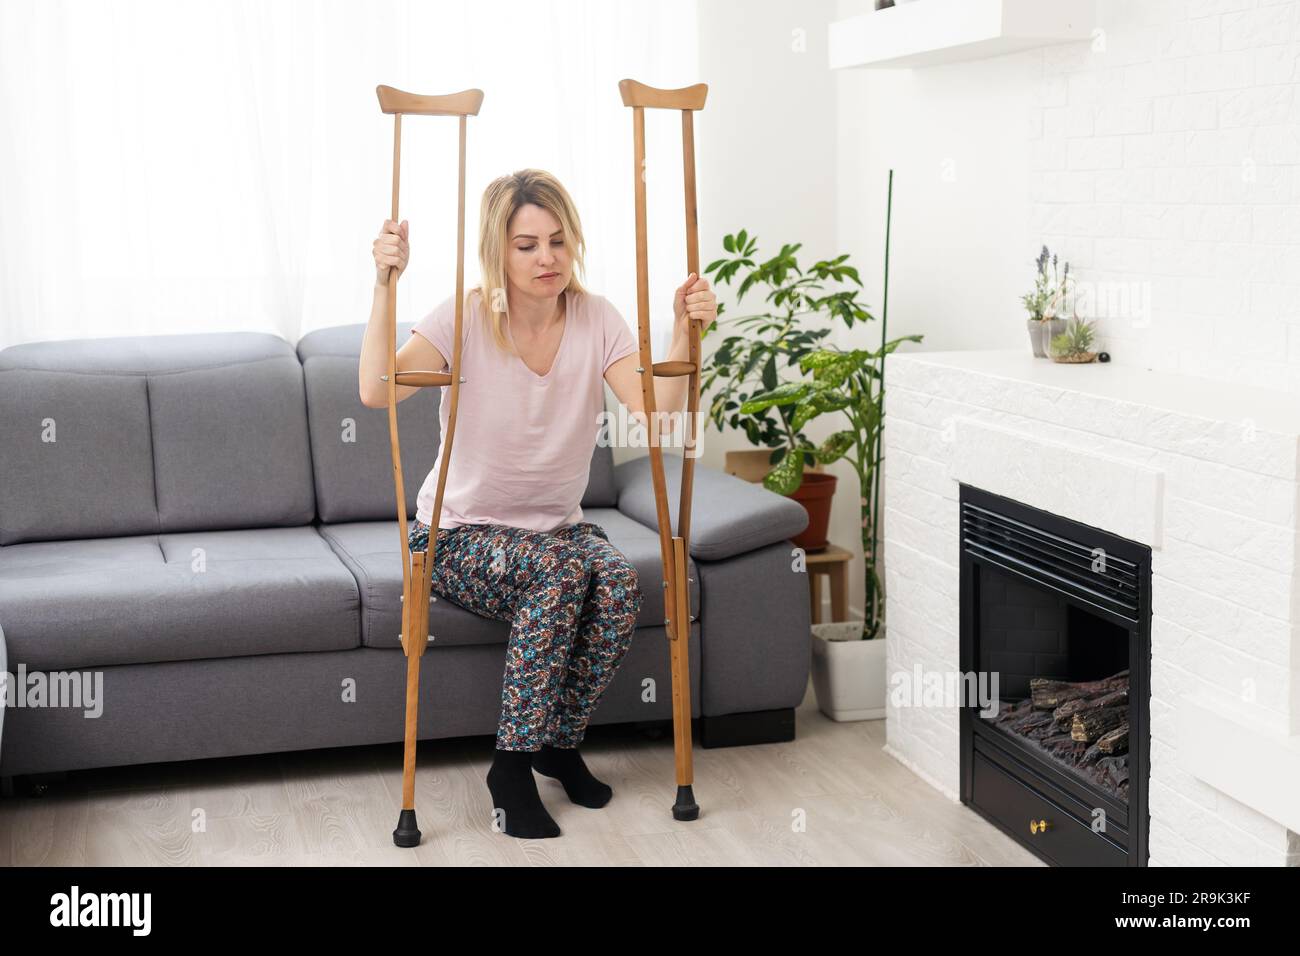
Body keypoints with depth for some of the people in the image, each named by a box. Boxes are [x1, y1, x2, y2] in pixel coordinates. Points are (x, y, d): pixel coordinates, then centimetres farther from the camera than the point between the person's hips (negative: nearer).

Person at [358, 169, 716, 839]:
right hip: (458, 535, -3)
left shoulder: (595, 319, -4)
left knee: (619, 585, -29)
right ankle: (513, 765, -19)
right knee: (564, 569, -33)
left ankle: (560, 741, -4)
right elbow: (376, 392, -30)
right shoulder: (464, 320, -13)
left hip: (554, 525, 3)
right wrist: (384, 285, -37)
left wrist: (684, 335, -33)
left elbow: (657, 411, -19)